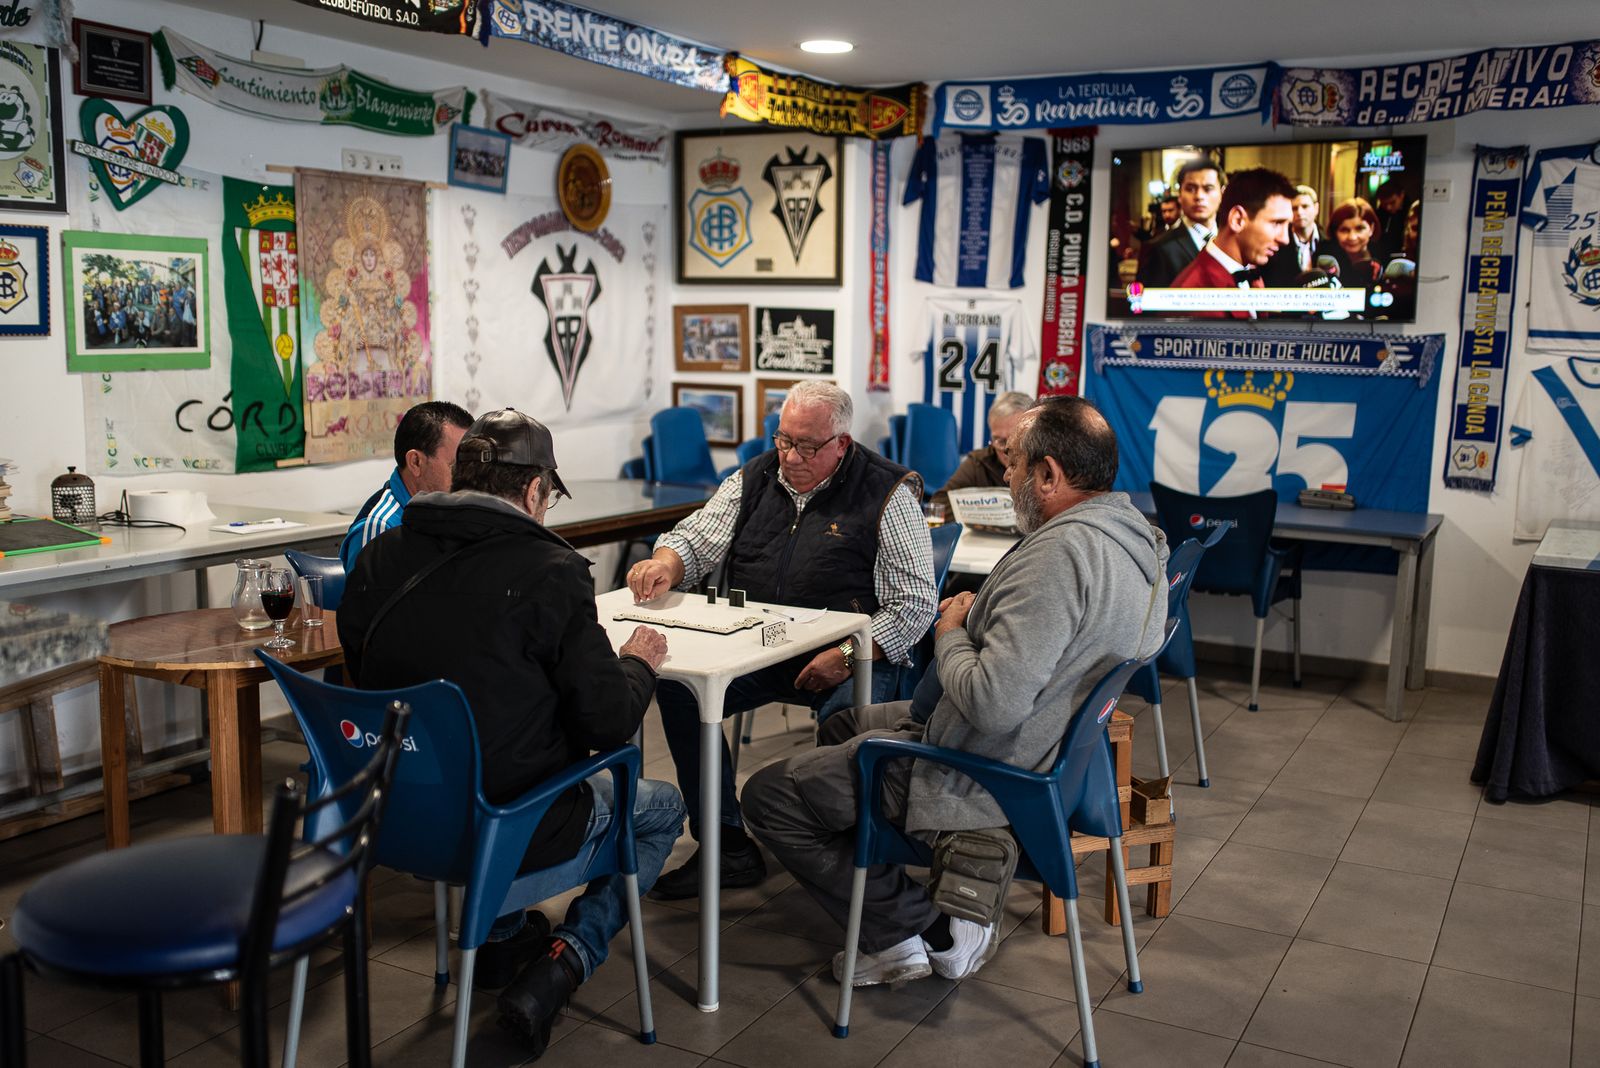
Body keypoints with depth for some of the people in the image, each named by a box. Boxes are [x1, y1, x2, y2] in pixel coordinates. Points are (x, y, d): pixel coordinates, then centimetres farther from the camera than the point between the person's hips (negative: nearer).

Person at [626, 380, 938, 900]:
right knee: (677, 687, -20)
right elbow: (694, 540, 14)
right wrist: (665, 565, -12)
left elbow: (915, 602, -7)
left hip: (849, 658, -4)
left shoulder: (886, 492, -3)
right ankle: (728, 850, -11)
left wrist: (848, 656, -19)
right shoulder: (755, 479, 12)